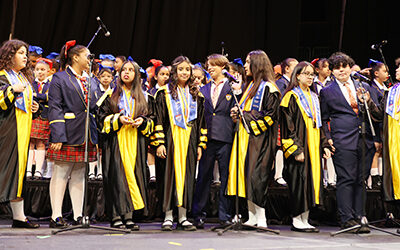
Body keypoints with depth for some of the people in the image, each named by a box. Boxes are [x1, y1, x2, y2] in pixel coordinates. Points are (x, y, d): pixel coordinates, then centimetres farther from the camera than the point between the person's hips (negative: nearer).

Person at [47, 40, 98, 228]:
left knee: (79, 176, 8)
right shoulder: (60, 78, -1)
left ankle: (78, 216, 11)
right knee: (60, 174, -3)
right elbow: (54, 108, -8)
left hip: (85, 135, 6)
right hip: (66, 135, -6)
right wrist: (57, 136, -17)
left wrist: (95, 136, 15)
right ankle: (56, 216, 1)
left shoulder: (88, 81, 19)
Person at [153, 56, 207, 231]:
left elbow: (201, 121, 13)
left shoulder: (195, 94, 13)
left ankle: (183, 217, 7)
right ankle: (168, 217, 4)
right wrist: (159, 142, -10)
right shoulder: (164, 93, 4)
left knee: (187, 175, 2)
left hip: (189, 140, 3)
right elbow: (159, 119, -2)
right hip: (171, 139, -3)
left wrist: (200, 144, 6)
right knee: (170, 174, -3)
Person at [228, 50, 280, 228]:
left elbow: (270, 115, -14)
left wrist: (247, 116, -13)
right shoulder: (250, 86, 19)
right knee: (245, 174, 6)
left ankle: (261, 219, -2)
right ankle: (251, 217, 12)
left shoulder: (268, 88, -9)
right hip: (245, 136, 9)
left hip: (259, 138, -9)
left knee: (256, 176, -10)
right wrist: (237, 114, 7)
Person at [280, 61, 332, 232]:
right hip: (300, 147, -7)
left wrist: (324, 145, 11)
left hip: (313, 147, 7)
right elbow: (288, 125, -12)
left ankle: (304, 220, 13)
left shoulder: (314, 98, 18)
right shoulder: (291, 97, -5)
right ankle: (297, 220, 2)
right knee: (299, 181, -7)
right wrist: (296, 149, -19)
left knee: (312, 179, 6)